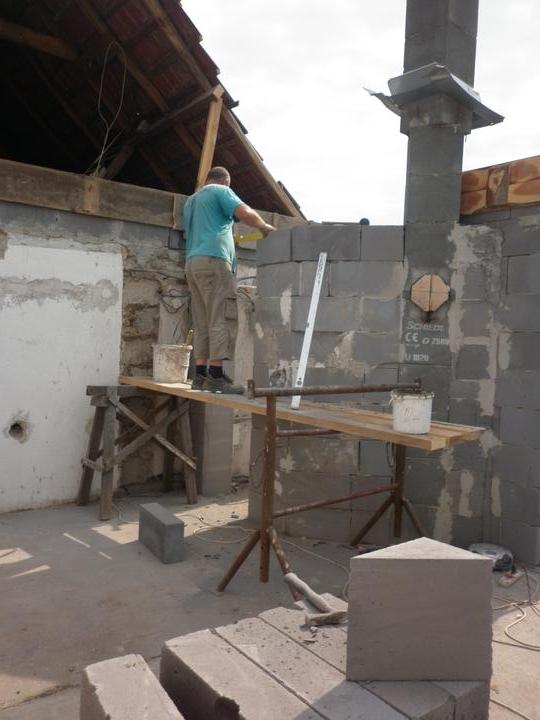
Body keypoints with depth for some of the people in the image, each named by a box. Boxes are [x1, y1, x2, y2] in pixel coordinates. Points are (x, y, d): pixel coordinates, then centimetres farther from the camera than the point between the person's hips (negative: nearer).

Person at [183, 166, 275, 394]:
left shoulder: (191, 200, 29)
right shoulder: (220, 191, 6)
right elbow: (244, 213, -9)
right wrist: (265, 226, 6)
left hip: (192, 262, 8)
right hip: (213, 259, -8)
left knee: (202, 323, 4)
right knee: (218, 320, -12)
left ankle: (200, 375, 0)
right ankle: (216, 375, -18)